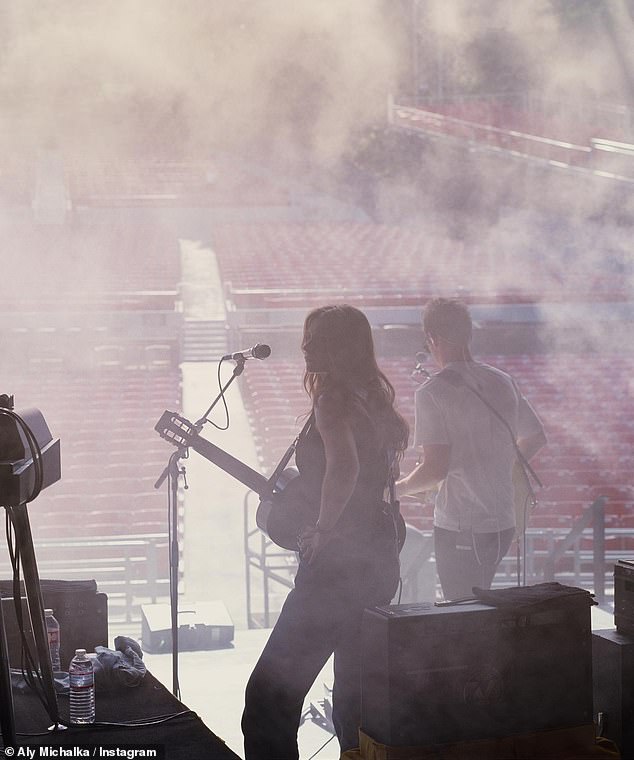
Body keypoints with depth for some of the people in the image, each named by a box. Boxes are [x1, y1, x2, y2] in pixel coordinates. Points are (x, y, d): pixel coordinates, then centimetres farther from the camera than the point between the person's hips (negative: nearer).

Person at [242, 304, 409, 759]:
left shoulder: (332, 397, -15)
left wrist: (323, 529, -19)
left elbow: (343, 467, -32)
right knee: (358, 689, 18)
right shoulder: (375, 395, 11)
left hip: (339, 563, -9)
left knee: (271, 694, -7)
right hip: (379, 557, 9)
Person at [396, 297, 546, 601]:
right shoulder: (503, 382, 6)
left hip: (460, 529, -7)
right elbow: (536, 437, 19)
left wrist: (398, 490, -3)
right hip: (503, 522, 7)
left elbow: (436, 467, -20)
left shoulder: (433, 392, -14)